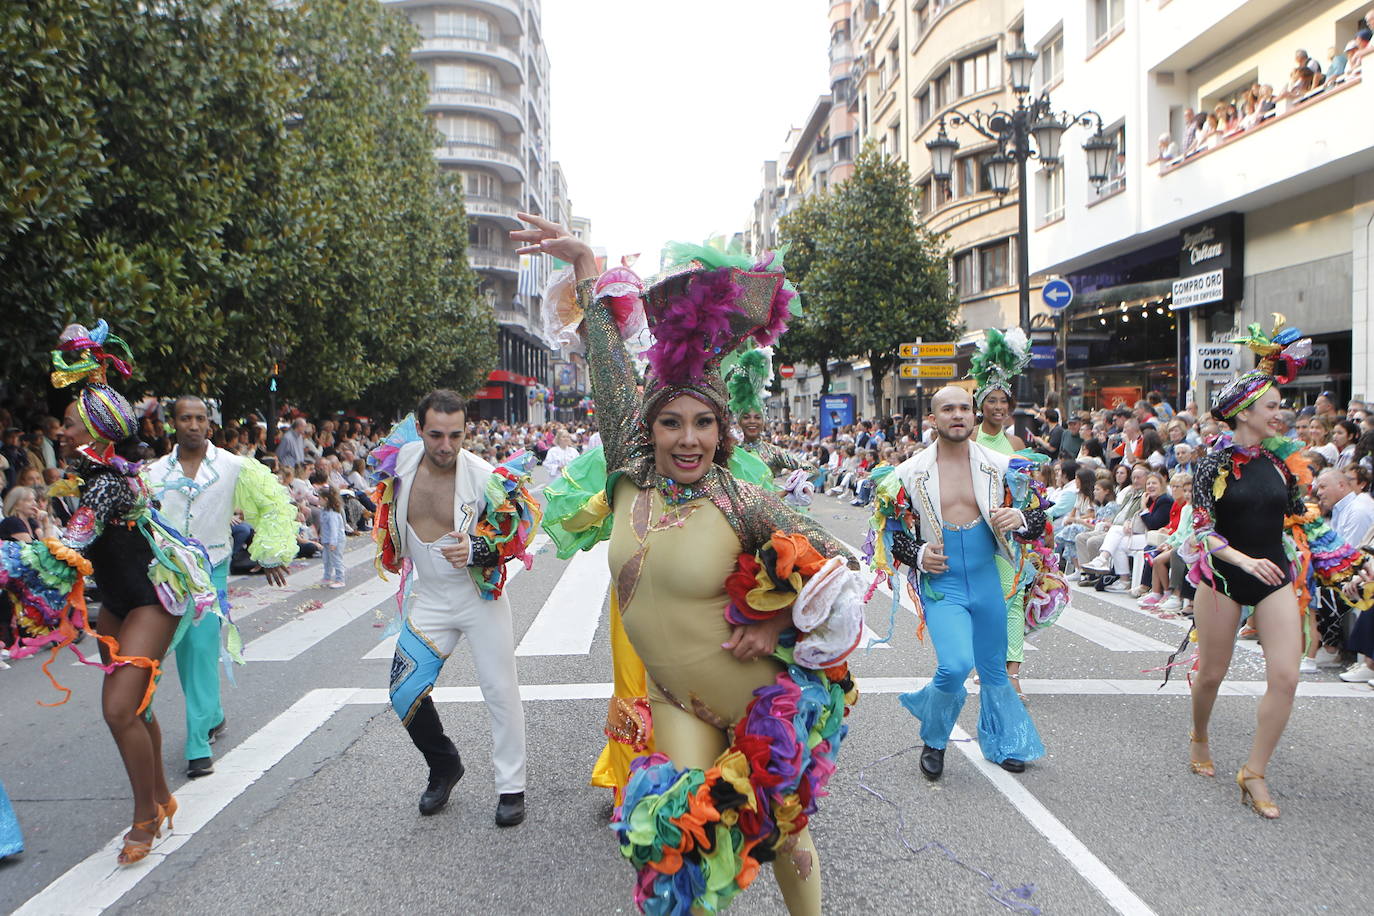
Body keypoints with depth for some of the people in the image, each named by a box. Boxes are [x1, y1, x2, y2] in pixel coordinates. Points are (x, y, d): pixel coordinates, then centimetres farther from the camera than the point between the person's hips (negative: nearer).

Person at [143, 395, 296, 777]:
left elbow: (274, 502, 6)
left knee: (203, 649, -10)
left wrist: (270, 554, 6)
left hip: (211, 572, -3)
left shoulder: (233, 467, -2)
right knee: (184, 653, 10)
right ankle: (213, 716, 34)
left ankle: (199, 745, -5)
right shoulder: (154, 473, 3)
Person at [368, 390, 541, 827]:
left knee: (501, 692, 1)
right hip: (427, 598, 4)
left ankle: (511, 788, 17)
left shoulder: (486, 477, -20)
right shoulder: (401, 461, -7)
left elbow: (518, 531, -14)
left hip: (481, 597, -4)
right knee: (405, 694, 6)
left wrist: (477, 550, -29)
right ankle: (445, 765, 31)